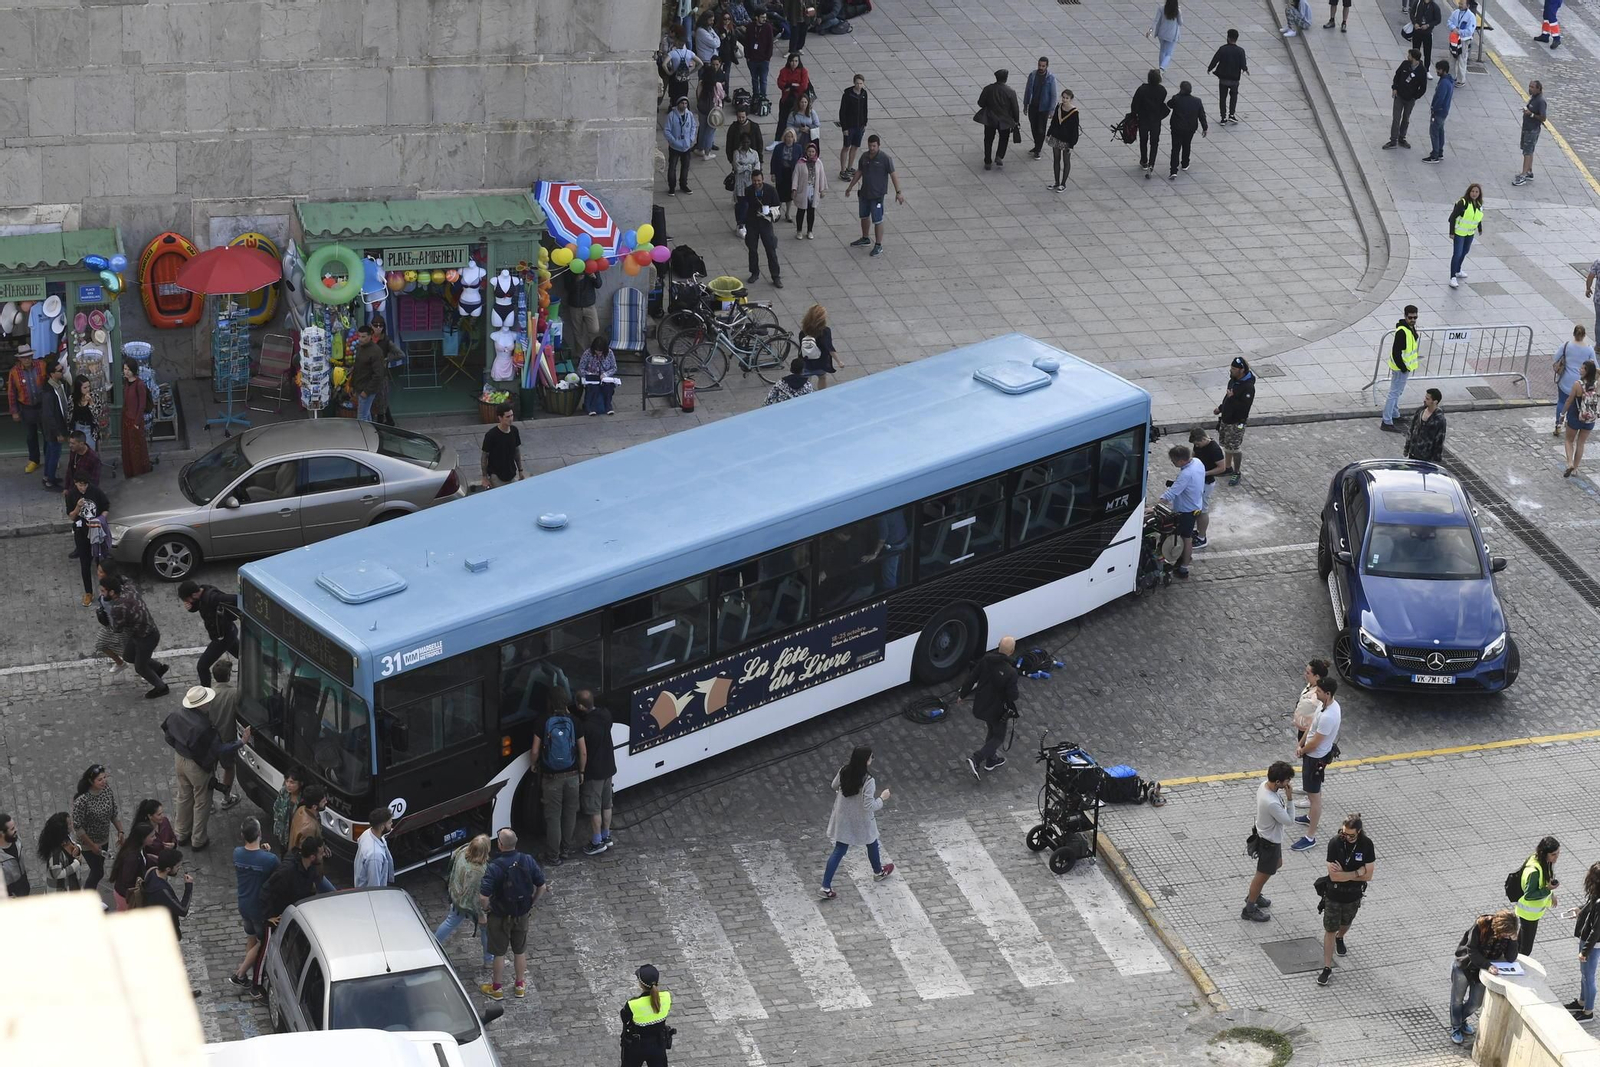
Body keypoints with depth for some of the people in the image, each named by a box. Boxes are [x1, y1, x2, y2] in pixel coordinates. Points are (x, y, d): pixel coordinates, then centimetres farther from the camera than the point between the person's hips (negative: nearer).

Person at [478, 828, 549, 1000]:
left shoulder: (494, 867, -28)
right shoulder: (527, 861, -15)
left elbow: (483, 897, -31)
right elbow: (542, 886, -7)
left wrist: (485, 908, -9)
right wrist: (532, 902, 9)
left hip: (500, 917, -4)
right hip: (522, 915, 4)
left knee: (499, 953, 15)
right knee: (520, 951, 22)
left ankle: (496, 988, 31)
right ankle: (520, 986, 37)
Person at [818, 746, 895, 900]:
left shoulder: (844, 772, -14)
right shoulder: (868, 781, -31)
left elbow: (834, 786, 5)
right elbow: (869, 806, -28)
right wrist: (882, 798, -12)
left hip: (843, 819, 4)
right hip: (861, 821, -4)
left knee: (839, 850, 13)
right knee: (872, 844, 26)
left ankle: (826, 887, 11)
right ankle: (878, 872, 51)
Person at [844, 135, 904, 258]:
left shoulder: (885, 158, -15)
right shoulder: (864, 156, 2)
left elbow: (893, 175, -12)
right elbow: (859, 172, 15)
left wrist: (898, 192, -16)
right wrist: (850, 187, 21)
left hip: (877, 194, -7)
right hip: (864, 193, 7)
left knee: (877, 220, -1)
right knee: (864, 216, 20)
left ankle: (878, 245, 9)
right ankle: (865, 239, 40)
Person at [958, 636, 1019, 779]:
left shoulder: (985, 660, -13)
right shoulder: (1010, 672, -29)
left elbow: (971, 678, -4)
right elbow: (1012, 695, -23)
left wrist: (962, 694, 10)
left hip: (981, 705, 6)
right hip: (997, 710, -6)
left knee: (990, 731, 28)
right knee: (998, 736, 15)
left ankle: (992, 759, 44)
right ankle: (976, 759, -1)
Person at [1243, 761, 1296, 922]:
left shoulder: (1264, 785, -13)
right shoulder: (1272, 803, -41)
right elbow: (1289, 821, -27)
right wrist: (1290, 798, -30)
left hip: (1265, 834, 9)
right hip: (1269, 842, -9)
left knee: (1277, 864, 32)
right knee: (1263, 875, 12)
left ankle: (1253, 895, 49)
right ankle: (1249, 909, 33)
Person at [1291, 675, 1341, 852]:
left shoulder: (1328, 716, -35)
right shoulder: (1326, 704, -4)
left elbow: (1315, 743, -27)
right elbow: (1312, 726, 10)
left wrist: (1302, 751, -8)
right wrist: (1300, 745, 4)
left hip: (1316, 757, -10)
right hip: (1312, 753, 10)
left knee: (1315, 795, 0)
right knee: (1315, 791, 30)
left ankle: (1310, 837, 8)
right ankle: (1311, 817, 52)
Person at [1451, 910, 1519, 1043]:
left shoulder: (1507, 934, -17)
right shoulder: (1480, 925, -29)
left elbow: (1511, 959, -19)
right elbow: (1471, 950, -26)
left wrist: (1513, 940, -32)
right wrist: (1488, 965, -35)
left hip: (1483, 971, 4)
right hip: (1464, 966, -4)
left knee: (1475, 1003, 13)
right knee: (1457, 1000, 11)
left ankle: (1461, 1020, 43)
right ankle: (1455, 1027, 34)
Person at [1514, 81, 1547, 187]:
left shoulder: (1540, 101, -21)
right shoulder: (1532, 98, 7)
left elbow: (1543, 117, -22)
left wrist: (1531, 114, -25)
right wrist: (1526, 110, 7)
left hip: (1533, 130, -10)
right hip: (1527, 128, 10)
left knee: (1527, 152, -8)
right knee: (1528, 151, 18)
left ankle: (1523, 176, -7)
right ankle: (1529, 172, 30)